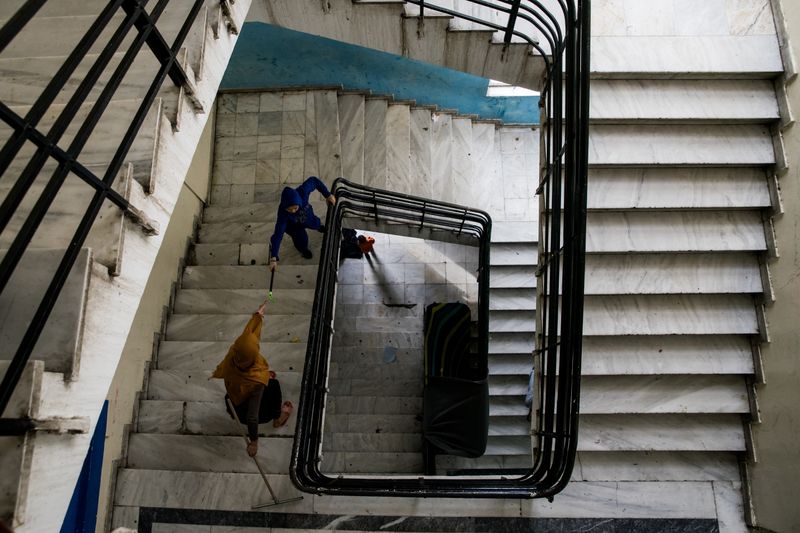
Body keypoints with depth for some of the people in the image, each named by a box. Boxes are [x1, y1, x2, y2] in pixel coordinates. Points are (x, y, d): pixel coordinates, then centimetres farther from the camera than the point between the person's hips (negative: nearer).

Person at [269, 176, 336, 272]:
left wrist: (328, 195, -28)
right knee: (302, 239, -14)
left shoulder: (302, 192, -45)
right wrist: (273, 258, -45)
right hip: (292, 225, -3)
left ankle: (319, 226, 69)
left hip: (307, 217, 3)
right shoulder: (282, 213, -47)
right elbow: (278, 234, -44)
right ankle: (303, 248, 25)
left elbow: (314, 180, -27)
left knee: (316, 224, 28)